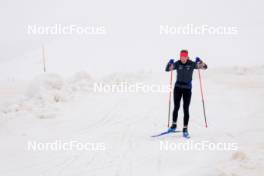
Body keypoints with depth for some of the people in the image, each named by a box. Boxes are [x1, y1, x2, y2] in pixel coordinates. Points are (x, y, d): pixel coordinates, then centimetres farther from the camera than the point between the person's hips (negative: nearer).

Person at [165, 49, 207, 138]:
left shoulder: (192, 64, -5)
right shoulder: (177, 64, -2)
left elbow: (204, 67, -8)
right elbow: (167, 69, -7)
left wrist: (199, 61, -26)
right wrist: (169, 63, -27)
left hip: (187, 88, -1)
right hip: (178, 87, 1)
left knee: (186, 109, -1)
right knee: (176, 107, 3)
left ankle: (185, 129, 5)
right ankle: (174, 125, 20)